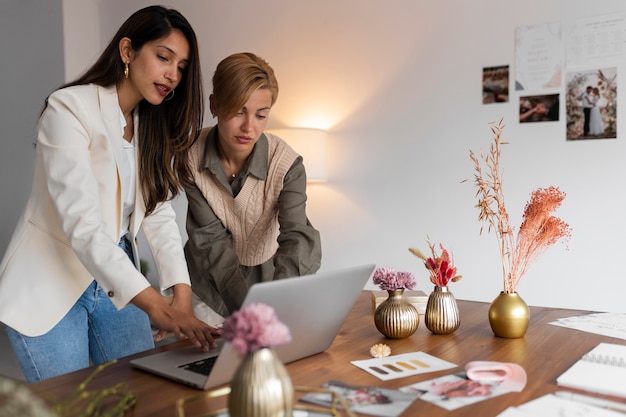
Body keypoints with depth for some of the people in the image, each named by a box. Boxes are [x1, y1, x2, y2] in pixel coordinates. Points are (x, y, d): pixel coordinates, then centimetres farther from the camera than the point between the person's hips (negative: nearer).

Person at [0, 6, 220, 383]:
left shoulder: (156, 128, 4)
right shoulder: (69, 108, -18)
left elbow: (159, 214, -5)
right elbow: (81, 223, -29)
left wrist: (181, 295, -20)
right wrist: (153, 303, -38)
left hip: (118, 281, 6)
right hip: (50, 288, -6)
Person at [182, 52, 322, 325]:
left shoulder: (287, 165, -25)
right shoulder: (190, 156, -21)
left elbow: (297, 237, -37)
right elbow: (211, 238, -24)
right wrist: (245, 309, -38)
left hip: (264, 277, 0)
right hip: (210, 281, 1)